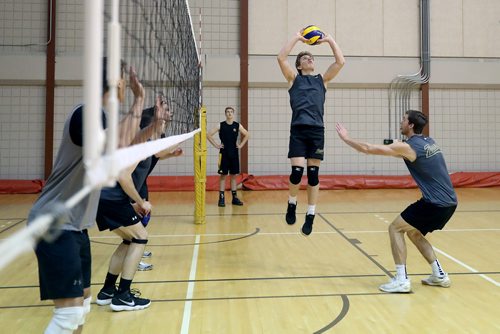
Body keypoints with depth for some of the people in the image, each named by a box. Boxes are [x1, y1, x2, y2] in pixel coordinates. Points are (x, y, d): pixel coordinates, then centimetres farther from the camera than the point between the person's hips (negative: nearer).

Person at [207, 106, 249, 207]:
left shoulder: (238, 125, 3)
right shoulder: (220, 125, -3)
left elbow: (247, 135, 13)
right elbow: (209, 135, -3)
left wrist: (241, 145, 4)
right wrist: (216, 145, -6)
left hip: (234, 153, 2)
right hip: (224, 153, -2)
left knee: (233, 175, 8)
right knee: (223, 175, 0)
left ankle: (235, 198, 15)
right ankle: (221, 198, 3)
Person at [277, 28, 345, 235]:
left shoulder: (322, 80, 18)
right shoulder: (294, 79, 12)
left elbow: (340, 62, 10)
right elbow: (281, 58, -1)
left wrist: (330, 40, 10)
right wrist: (296, 38, 3)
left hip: (317, 131, 2)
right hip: (298, 131, -2)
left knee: (313, 174, 2)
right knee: (297, 171, -12)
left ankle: (310, 216, 11)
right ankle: (292, 204, 16)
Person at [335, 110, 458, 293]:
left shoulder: (408, 147, -11)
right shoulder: (428, 141, 13)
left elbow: (368, 149, -9)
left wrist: (346, 138, 3)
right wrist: (397, 150, 21)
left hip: (436, 203, -9)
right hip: (448, 202, 9)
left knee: (395, 228, 1)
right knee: (414, 232, 23)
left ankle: (402, 280, -1)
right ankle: (439, 275, 24)